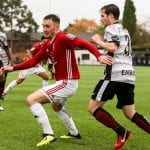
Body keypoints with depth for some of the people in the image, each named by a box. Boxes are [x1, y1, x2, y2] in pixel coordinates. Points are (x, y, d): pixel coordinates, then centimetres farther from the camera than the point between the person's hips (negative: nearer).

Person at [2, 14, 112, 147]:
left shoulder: (63, 37, -18)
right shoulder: (47, 44, 8)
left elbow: (85, 44, -28)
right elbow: (34, 61, 12)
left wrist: (99, 56, -44)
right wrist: (13, 68, 5)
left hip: (67, 82, -10)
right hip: (64, 82, 10)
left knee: (32, 99, -14)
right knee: (57, 106, 36)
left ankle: (49, 134, -13)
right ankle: (74, 133, 50)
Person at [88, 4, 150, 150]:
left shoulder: (112, 28, -3)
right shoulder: (124, 30, 26)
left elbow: (112, 47, -20)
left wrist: (98, 41, -4)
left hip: (115, 74, -9)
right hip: (128, 75, 9)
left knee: (93, 107, -2)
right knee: (130, 113, 11)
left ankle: (121, 132, -9)